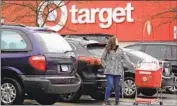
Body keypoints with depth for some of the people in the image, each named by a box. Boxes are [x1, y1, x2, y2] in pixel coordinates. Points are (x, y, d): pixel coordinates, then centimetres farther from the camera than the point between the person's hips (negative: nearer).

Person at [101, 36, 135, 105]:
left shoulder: (120, 50, 7)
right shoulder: (107, 50, 1)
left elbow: (125, 59, 3)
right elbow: (102, 59, 9)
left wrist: (132, 65, -6)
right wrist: (105, 66, -1)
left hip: (118, 71, 2)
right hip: (109, 71, -2)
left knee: (117, 86, 6)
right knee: (110, 85, -11)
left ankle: (117, 101, 18)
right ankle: (106, 100, -2)